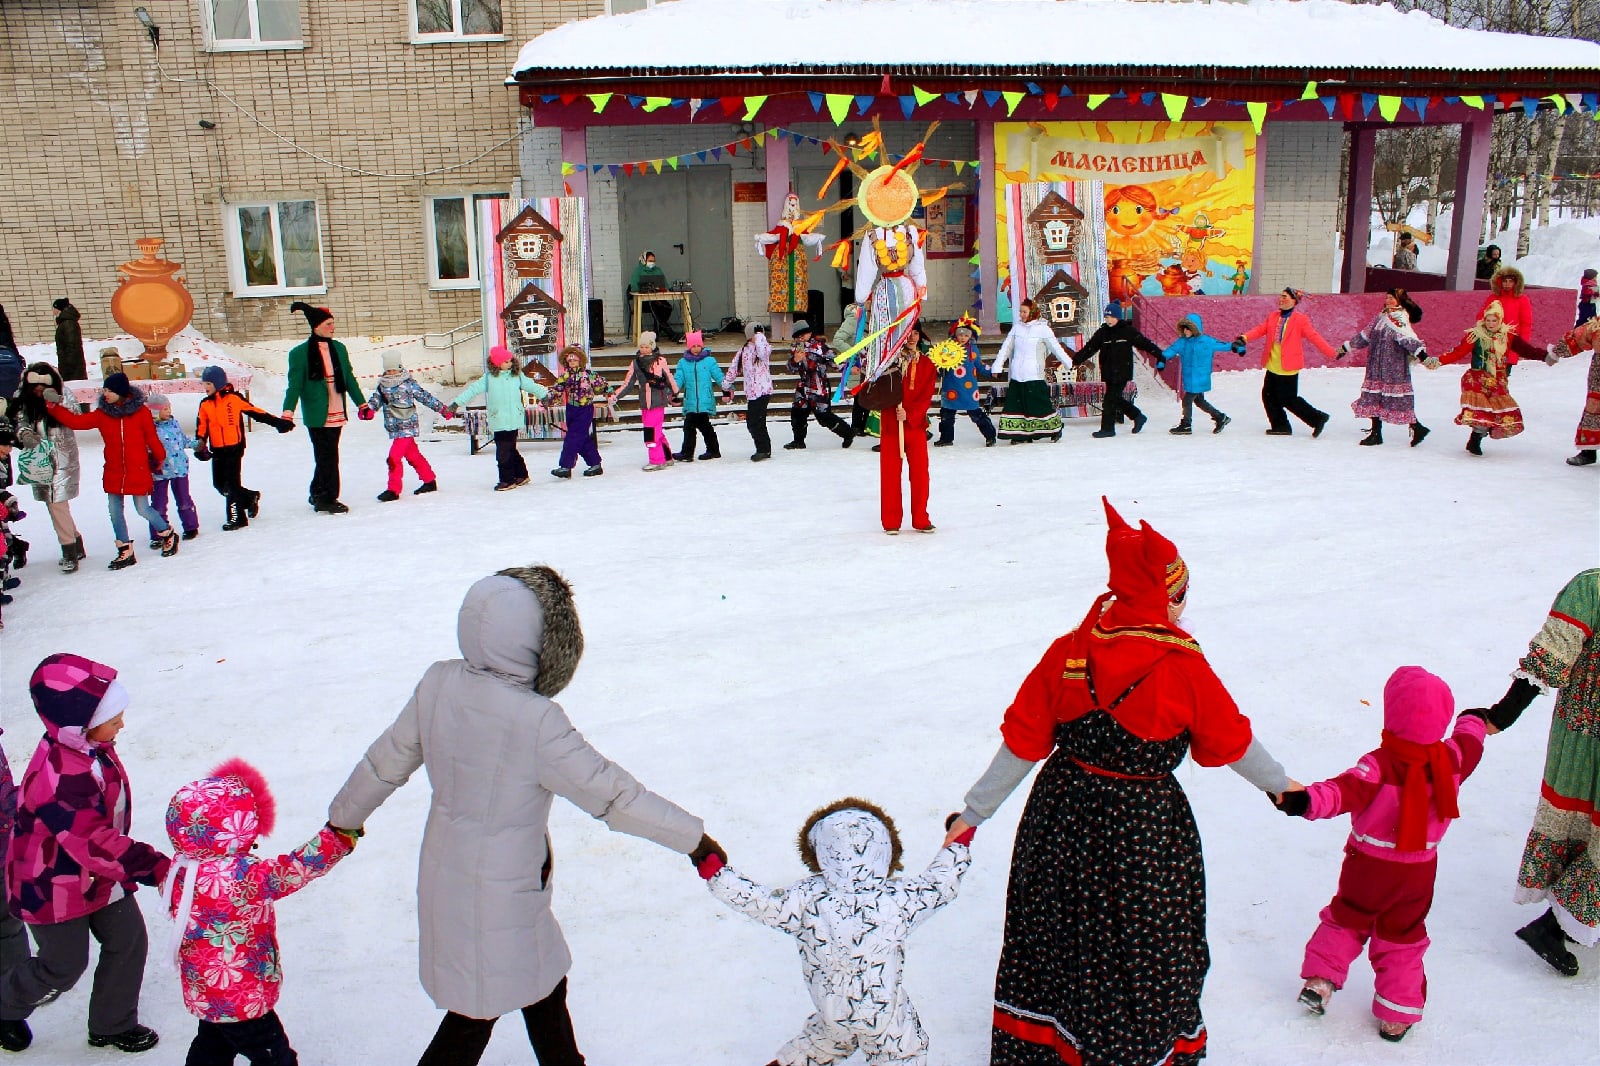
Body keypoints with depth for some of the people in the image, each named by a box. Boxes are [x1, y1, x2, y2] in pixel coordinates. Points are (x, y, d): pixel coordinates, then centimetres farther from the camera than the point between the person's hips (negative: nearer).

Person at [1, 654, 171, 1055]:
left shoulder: (90, 746, -9)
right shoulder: (58, 778, -37)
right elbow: (95, 844, -38)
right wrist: (159, 869, -39)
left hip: (99, 875, 7)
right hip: (56, 887, -7)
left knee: (128, 941, 11)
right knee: (65, 966, 12)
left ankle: (113, 1024, 31)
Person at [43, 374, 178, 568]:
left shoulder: (141, 412, -8)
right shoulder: (102, 414, 2)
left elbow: (151, 437, -2)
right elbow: (76, 421, -2)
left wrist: (159, 459, 4)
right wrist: (53, 406, -8)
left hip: (138, 472, -4)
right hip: (113, 473, 4)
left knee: (143, 510, -1)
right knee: (115, 511, 6)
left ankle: (168, 535, 24)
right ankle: (125, 552, 17)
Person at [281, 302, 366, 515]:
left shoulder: (339, 349, 10)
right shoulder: (300, 353, -5)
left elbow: (349, 379, 18)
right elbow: (295, 385, -7)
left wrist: (362, 403, 21)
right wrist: (288, 413, -15)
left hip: (337, 414, 5)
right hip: (317, 416, -5)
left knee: (325, 457, 13)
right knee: (328, 458, -5)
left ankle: (318, 496, 25)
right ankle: (328, 499, 4)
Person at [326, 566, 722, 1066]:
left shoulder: (437, 684, -12)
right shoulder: (535, 721, -30)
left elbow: (386, 762, 2)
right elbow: (611, 793, -23)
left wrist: (344, 817, 21)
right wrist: (692, 837, -13)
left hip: (446, 872, 7)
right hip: (499, 896, -7)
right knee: (475, 1014, 18)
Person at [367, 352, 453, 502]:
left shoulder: (408, 383, -7)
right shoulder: (382, 385, 8)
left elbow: (425, 396, -2)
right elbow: (376, 399, 5)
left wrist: (442, 408, 0)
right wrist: (367, 408, -16)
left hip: (407, 427, -6)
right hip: (394, 428, 6)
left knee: (394, 457, -13)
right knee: (413, 456, 16)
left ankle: (393, 490, -7)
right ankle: (430, 481, 30)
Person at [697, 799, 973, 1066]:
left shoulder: (806, 899, -23)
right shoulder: (898, 899, -25)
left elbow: (758, 901, -15)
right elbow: (939, 882, -10)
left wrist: (714, 872, -6)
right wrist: (959, 841, 5)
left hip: (829, 1008, 3)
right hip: (884, 1010, -3)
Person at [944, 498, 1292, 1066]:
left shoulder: (1068, 651, -9)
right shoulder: (1184, 665, -19)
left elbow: (1021, 741, -6)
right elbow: (1231, 740, -4)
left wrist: (973, 813, 2)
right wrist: (1277, 784, 16)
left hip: (1062, 814, 4)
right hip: (1144, 830, -4)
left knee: (1054, 935, 22)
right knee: (1145, 954, 16)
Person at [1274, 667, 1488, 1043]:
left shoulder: (1380, 765, -25)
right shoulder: (1452, 759, -10)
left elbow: (1347, 792, -42)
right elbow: (1470, 744, 13)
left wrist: (1305, 800, -55)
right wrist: (1473, 721, 36)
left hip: (1368, 865, -3)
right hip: (1419, 870, 3)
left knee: (1346, 918, 19)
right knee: (1402, 936, 17)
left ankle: (1320, 980, 16)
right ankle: (1397, 1014, 22)